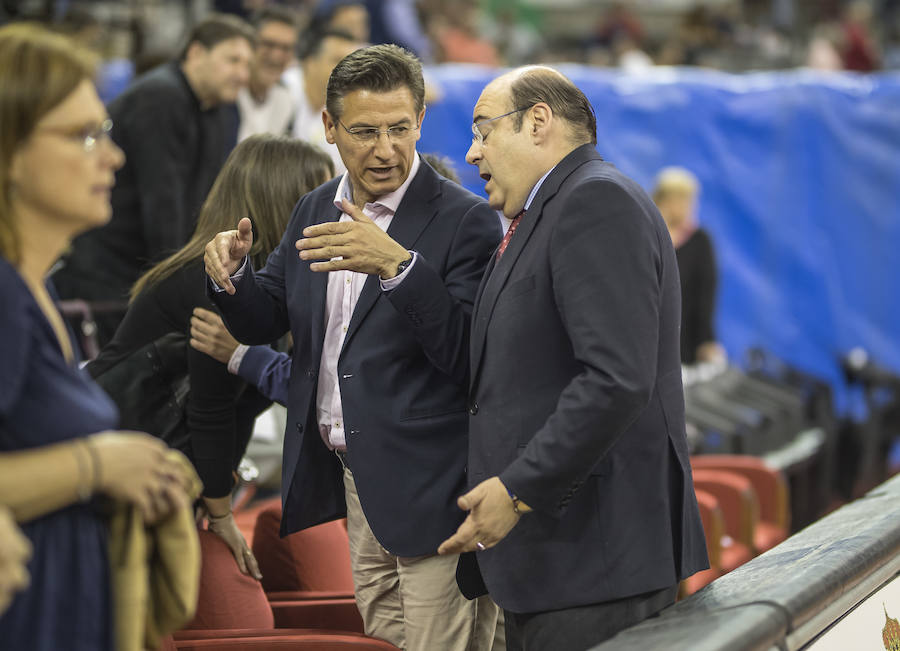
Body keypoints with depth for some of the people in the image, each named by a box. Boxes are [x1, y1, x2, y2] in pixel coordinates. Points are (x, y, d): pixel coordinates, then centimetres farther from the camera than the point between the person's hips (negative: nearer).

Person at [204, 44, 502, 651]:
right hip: (354, 483, 7)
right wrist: (232, 271, -7)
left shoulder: (465, 220, -11)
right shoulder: (316, 210, 10)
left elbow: (471, 357, -19)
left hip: (431, 487, -7)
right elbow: (262, 322, 15)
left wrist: (396, 265, -31)